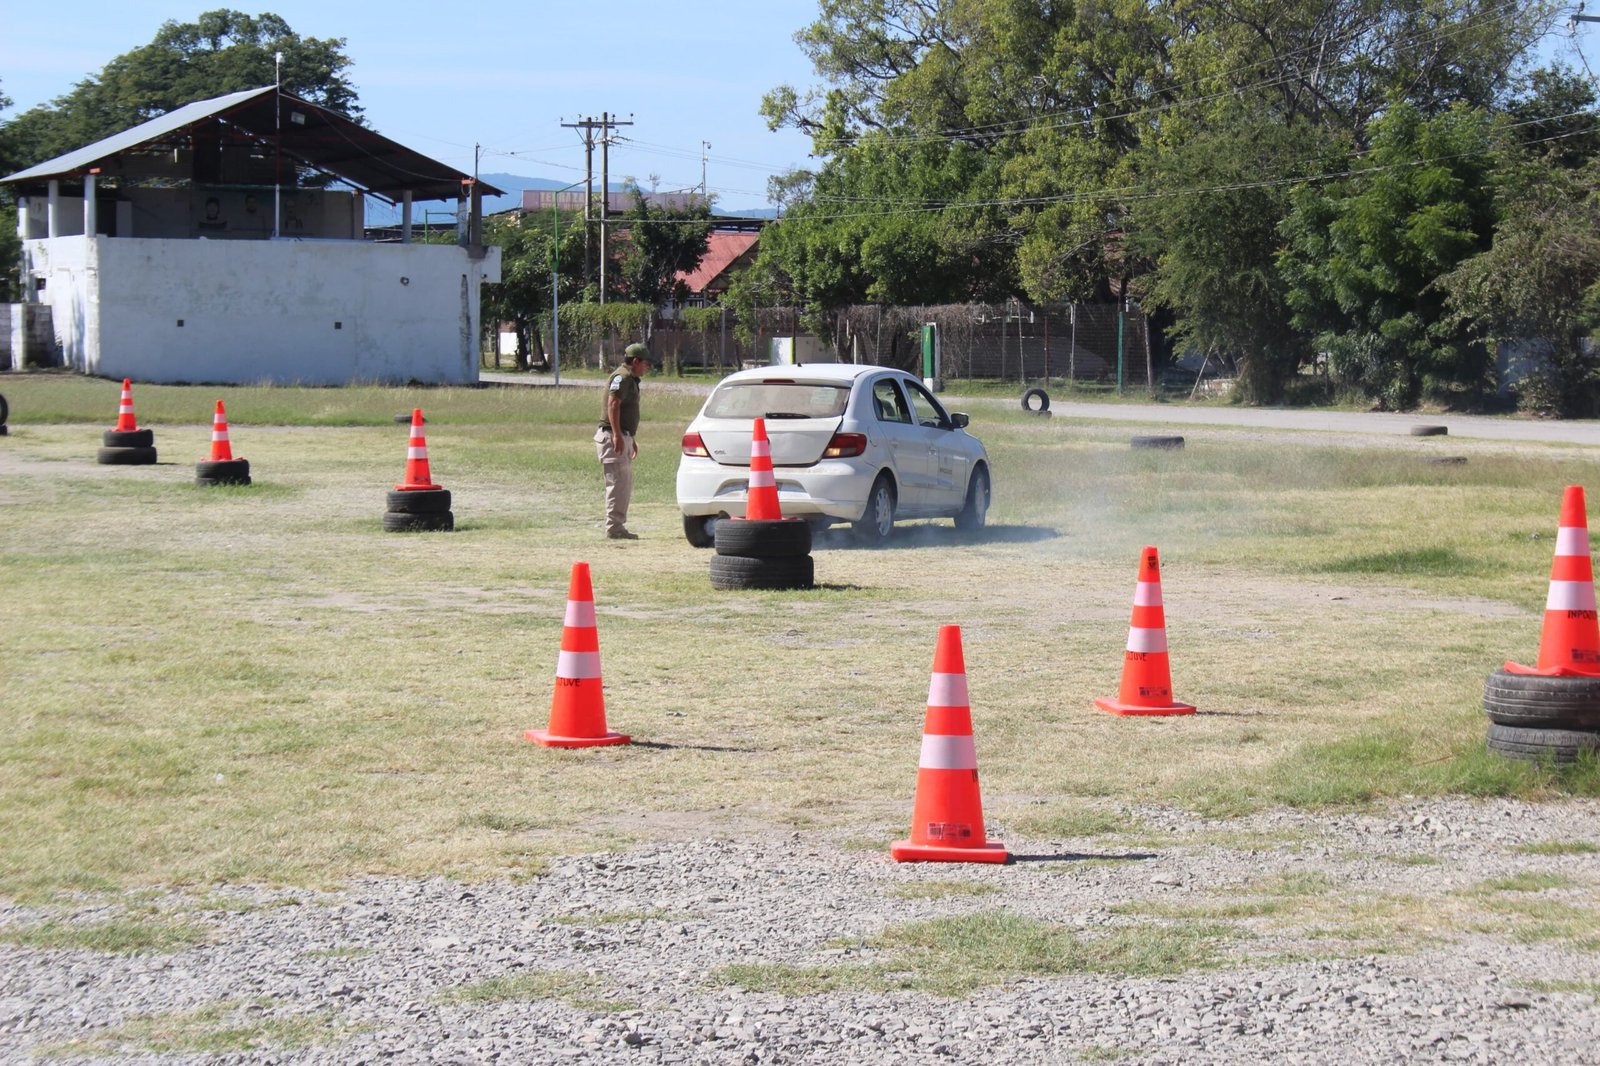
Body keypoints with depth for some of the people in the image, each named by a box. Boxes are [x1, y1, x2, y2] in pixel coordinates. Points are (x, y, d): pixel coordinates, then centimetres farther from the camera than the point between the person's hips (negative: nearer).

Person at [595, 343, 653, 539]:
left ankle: (619, 526, 17)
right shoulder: (622, 377, -12)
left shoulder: (631, 379, 21)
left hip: (623, 437, 11)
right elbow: (613, 404, -23)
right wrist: (617, 435, -29)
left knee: (625, 485, 13)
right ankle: (614, 527, -12)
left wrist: (631, 439, 29)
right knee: (618, 482, -12)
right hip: (613, 436, -11)